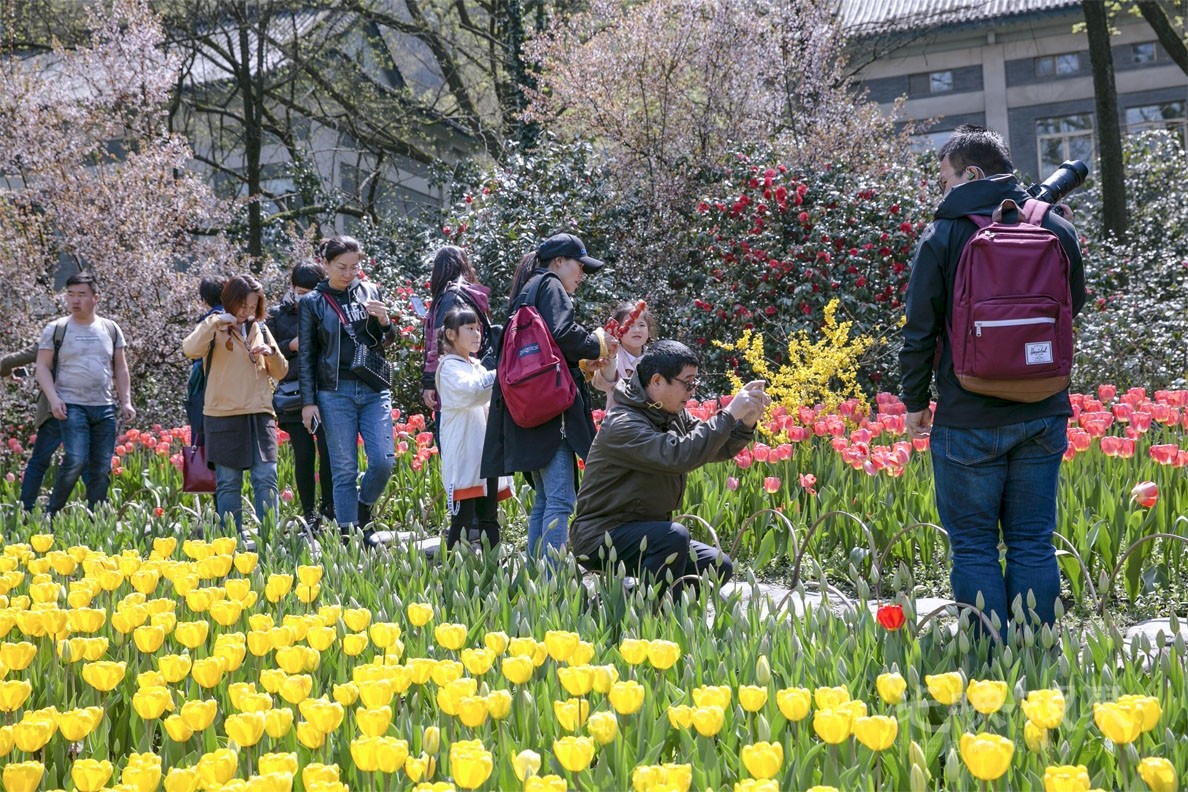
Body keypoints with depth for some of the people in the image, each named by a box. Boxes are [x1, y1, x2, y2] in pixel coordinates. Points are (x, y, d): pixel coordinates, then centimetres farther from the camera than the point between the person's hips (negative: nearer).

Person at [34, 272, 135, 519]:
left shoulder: (110, 329, 11)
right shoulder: (56, 329, 3)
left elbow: (120, 369, 15)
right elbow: (43, 367, 2)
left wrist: (126, 401, 7)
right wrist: (53, 398, -11)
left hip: (104, 408, 4)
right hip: (71, 406, -4)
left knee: (101, 469, 3)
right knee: (75, 460, -19)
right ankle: (51, 515, -3)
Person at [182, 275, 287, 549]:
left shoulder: (260, 329, 14)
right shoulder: (216, 328, 1)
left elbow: (280, 373, 16)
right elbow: (190, 350, -19)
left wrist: (272, 353, -3)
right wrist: (214, 322, -24)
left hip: (260, 414, 4)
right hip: (224, 416, -4)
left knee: (266, 478, -2)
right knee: (229, 482, 1)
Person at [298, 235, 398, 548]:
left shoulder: (371, 292, 9)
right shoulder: (312, 302, 3)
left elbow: (388, 341, 16)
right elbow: (306, 355, 4)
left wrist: (384, 321, -6)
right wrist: (308, 402, -1)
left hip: (375, 390, 2)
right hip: (335, 393, -2)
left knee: (383, 461, -7)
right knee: (344, 470, -1)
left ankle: (363, 517, 19)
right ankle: (348, 535, 7)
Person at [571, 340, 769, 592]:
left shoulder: (675, 416, 6)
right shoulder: (622, 425, -22)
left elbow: (717, 449, 9)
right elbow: (678, 455, -35)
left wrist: (746, 423, -11)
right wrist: (729, 414, -31)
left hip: (647, 534, 9)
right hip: (600, 536, -9)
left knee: (719, 567, 2)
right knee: (675, 536, -33)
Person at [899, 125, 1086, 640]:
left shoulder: (944, 234, -7)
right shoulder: (1056, 229, 5)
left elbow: (920, 331, -6)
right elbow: (1074, 307, 18)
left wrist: (915, 401, 5)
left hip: (969, 419, -4)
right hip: (1043, 414, 4)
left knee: (973, 546, 4)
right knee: (1033, 543, 10)